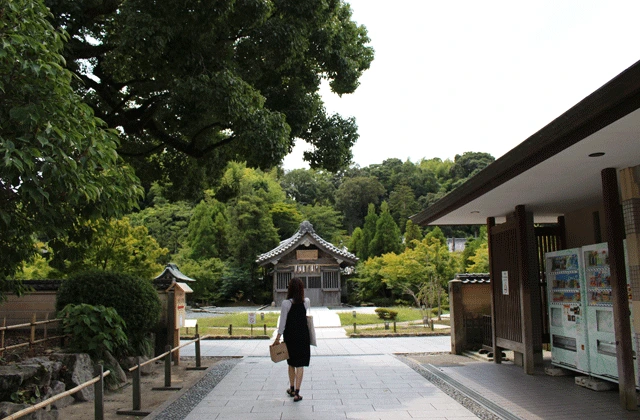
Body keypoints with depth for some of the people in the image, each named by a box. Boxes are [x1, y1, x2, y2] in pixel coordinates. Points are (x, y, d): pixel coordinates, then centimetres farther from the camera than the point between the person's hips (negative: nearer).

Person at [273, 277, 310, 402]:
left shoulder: (286, 303, -14)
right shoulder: (306, 301, -6)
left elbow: (283, 322, -12)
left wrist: (278, 338, -5)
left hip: (290, 337, 0)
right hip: (303, 336, 1)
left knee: (291, 363, 17)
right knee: (300, 364, 4)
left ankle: (292, 388, 31)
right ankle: (296, 392, 1)